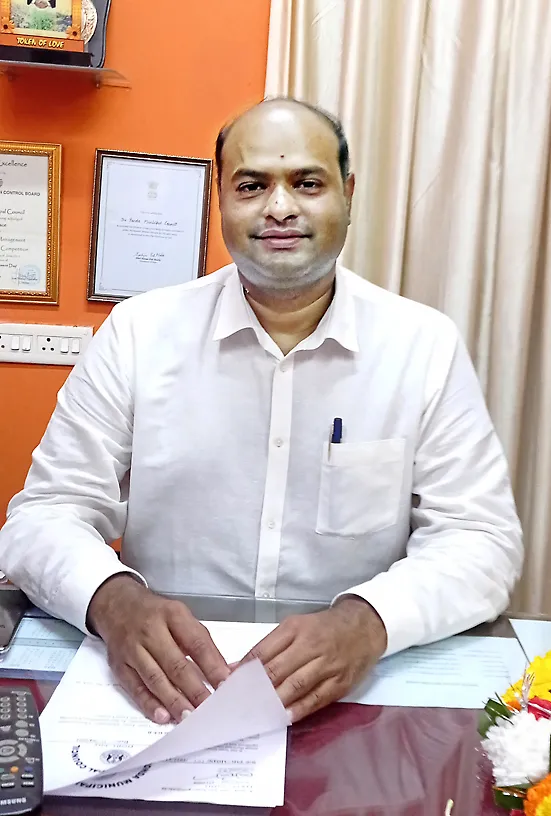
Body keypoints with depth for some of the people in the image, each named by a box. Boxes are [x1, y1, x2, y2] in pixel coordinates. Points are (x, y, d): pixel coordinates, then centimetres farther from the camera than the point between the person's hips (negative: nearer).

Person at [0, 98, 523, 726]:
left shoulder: (427, 345, -1)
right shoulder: (139, 332, -1)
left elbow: (482, 537, -2)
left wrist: (368, 621, -23)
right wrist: (114, 598, -23)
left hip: (352, 701, 0)